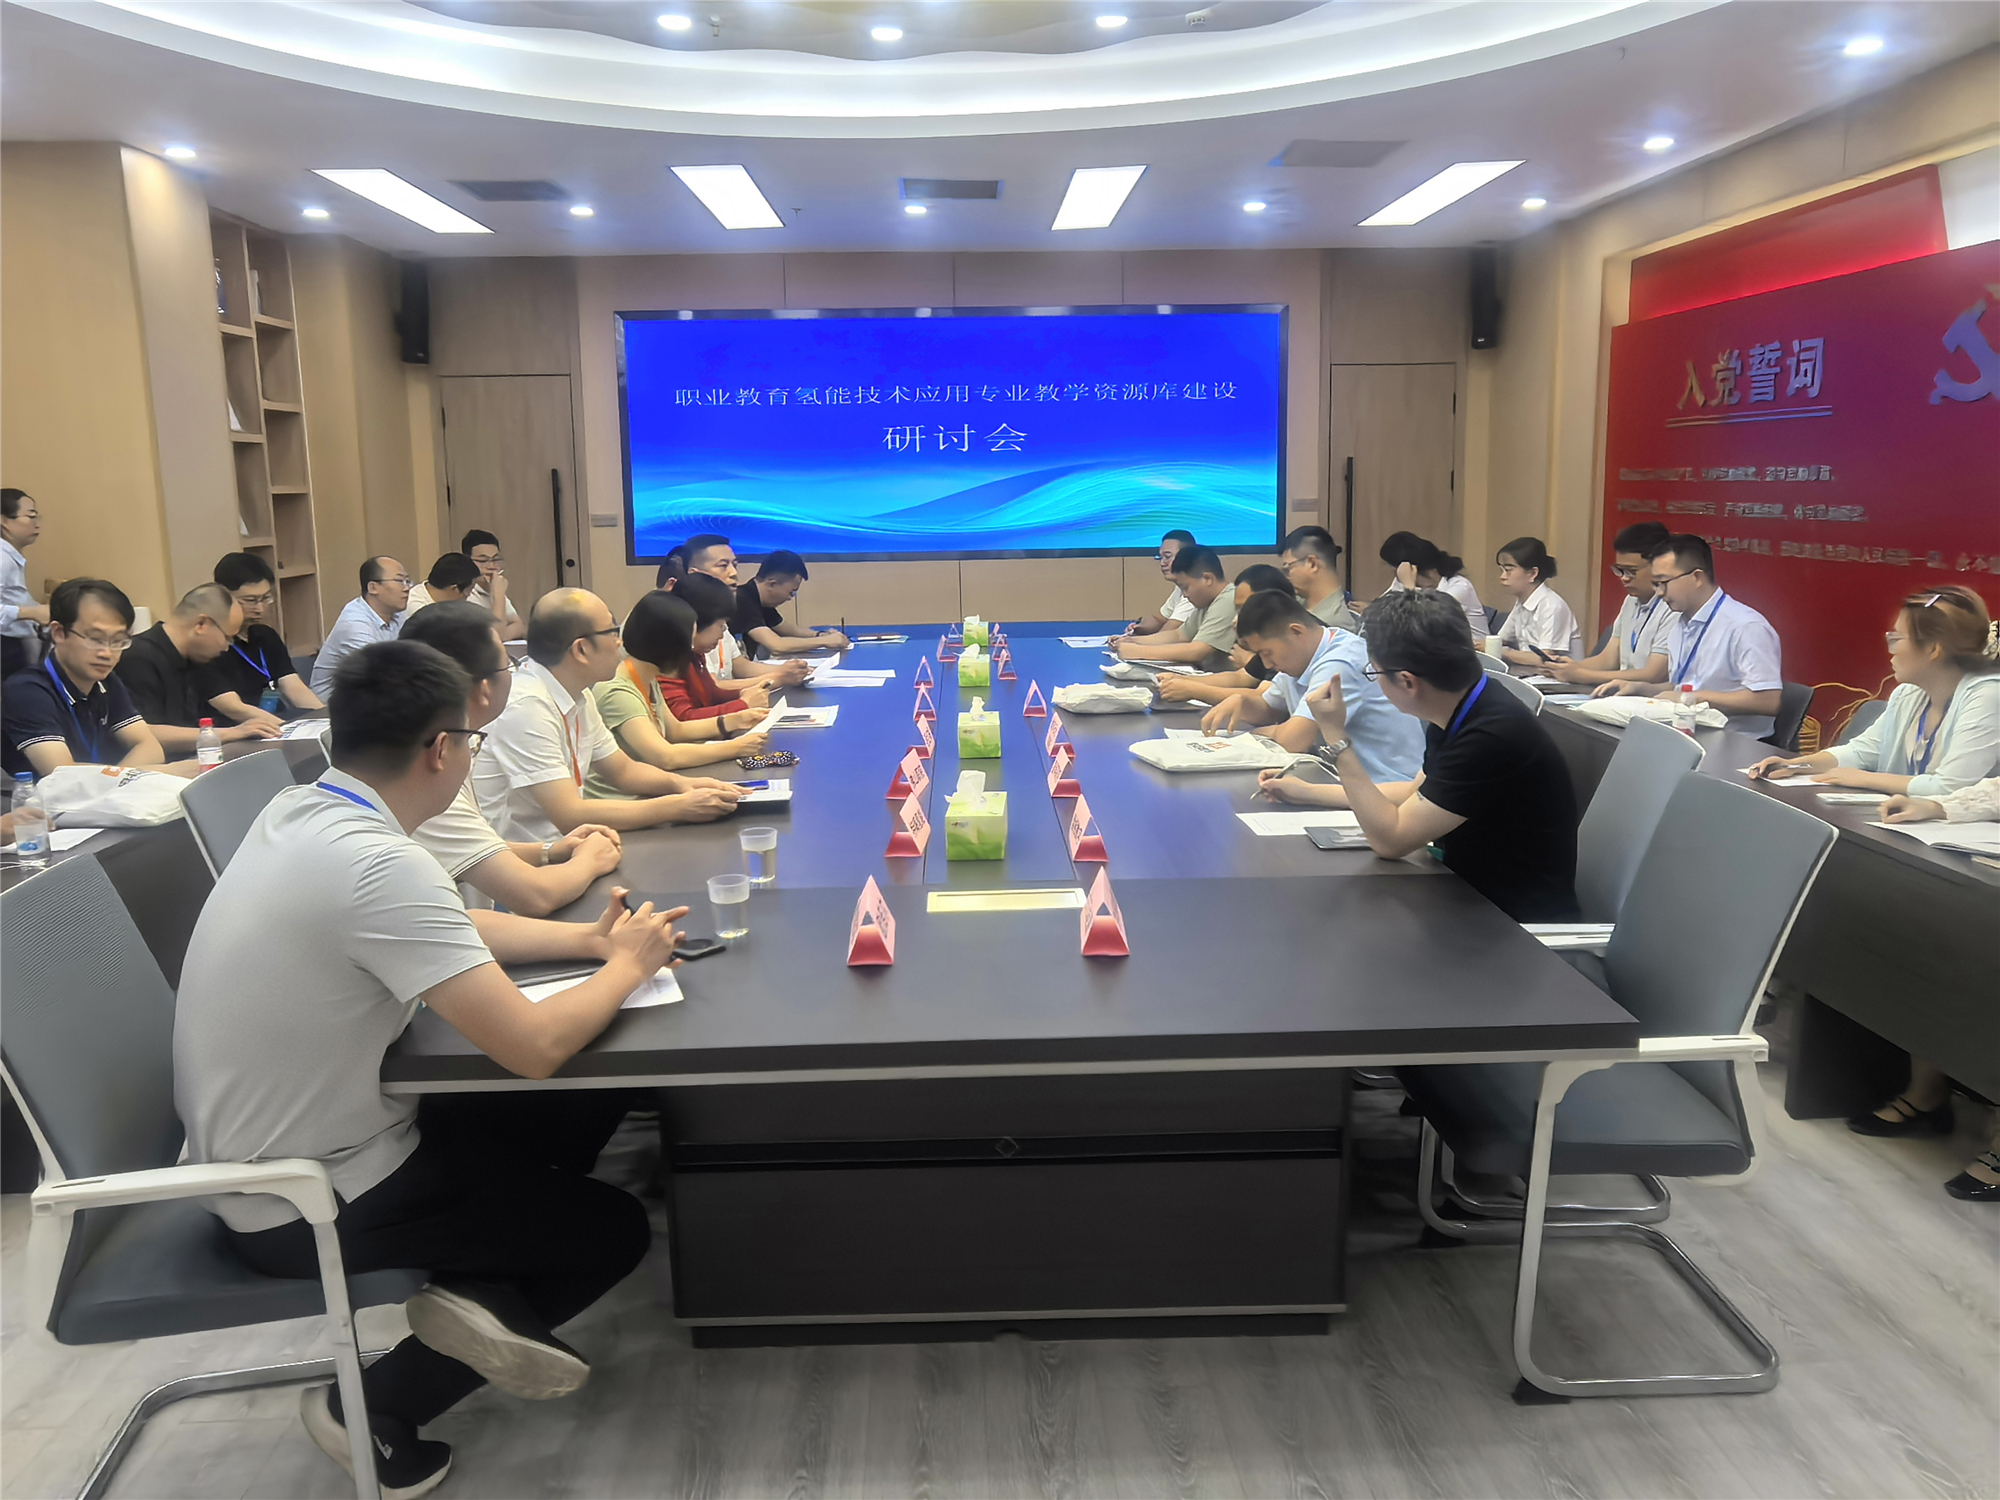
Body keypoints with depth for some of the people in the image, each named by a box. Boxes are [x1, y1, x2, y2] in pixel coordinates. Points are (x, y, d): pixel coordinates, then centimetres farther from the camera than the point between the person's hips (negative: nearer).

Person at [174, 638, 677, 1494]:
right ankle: (377, 1408, 8)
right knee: (613, 1229, 7)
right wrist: (627, 966, -12)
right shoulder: (376, 862, -32)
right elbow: (534, 1048, -31)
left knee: (587, 1106, 12)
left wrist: (590, 938, 3)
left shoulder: (300, 812, -2)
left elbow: (450, 929, 13)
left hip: (269, 1148, 9)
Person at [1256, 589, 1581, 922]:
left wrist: (1336, 738, -19)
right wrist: (1307, 791, 18)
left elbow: (1389, 839, -22)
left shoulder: (1493, 735, -28)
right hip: (1470, 894, 8)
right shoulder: (1457, 713, 0)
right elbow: (1417, 792, 19)